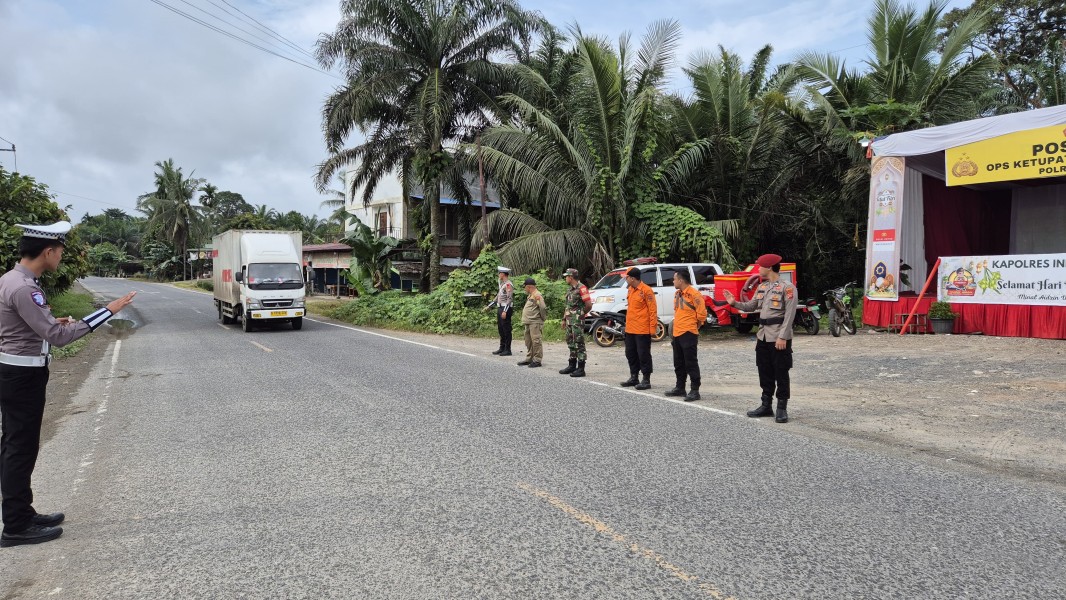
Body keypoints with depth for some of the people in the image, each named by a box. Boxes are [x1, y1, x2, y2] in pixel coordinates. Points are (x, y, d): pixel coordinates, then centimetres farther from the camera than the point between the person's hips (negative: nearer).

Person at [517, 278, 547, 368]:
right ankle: (529, 359, 23)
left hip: (535, 323, -10)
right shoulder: (530, 296, 18)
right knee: (528, 341, 15)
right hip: (528, 323, 10)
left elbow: (543, 307, -20)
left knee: (536, 341, -8)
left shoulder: (537, 295, -13)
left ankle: (537, 360, -5)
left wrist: (543, 317, -9)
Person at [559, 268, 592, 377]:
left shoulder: (581, 288, -13)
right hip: (569, 322, 9)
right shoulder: (570, 290, 16)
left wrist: (581, 314, -2)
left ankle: (581, 369, -5)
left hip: (578, 322, -9)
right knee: (571, 343, 14)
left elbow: (589, 305, -16)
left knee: (579, 344, -7)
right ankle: (572, 366, 23)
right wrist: (564, 319, 18)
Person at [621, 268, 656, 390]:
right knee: (631, 354, 15)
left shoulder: (646, 290, -14)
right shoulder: (631, 289, 12)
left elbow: (652, 310, -14)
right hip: (630, 329, 9)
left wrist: (653, 327, -17)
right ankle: (633, 377, 27)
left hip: (642, 330, -9)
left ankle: (646, 380, 6)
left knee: (643, 355, -2)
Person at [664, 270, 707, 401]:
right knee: (679, 363, 16)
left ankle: (694, 390, 0)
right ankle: (680, 388, 27)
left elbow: (702, 314, -13)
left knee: (691, 363, -5)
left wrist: (694, 326, -1)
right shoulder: (677, 294, 14)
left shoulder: (694, 294, -14)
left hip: (688, 334, -9)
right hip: (677, 333, 9)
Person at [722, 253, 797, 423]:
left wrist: (782, 337, -20)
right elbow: (751, 306, 20)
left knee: (781, 374, 0)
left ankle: (782, 409, 7)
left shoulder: (787, 287, -12)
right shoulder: (762, 287, 12)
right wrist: (735, 303, 6)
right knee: (765, 373, 13)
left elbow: (789, 314, -16)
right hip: (763, 337, 8)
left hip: (779, 338, -8)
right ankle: (766, 406, 22)